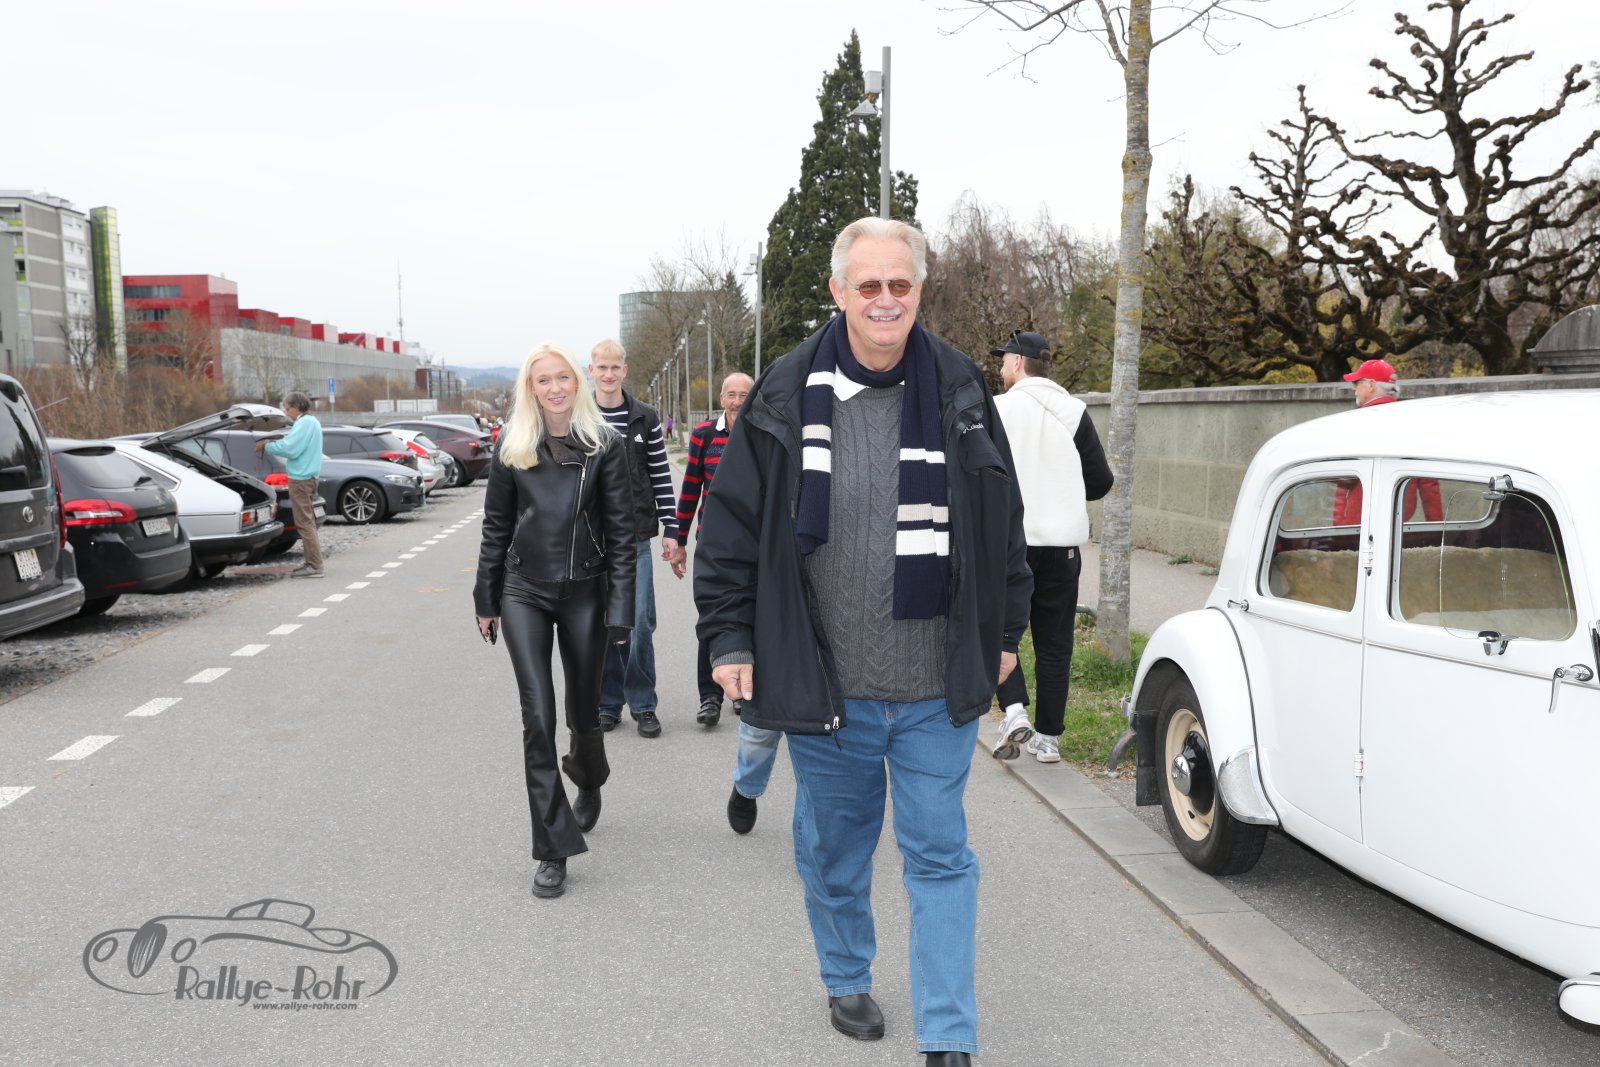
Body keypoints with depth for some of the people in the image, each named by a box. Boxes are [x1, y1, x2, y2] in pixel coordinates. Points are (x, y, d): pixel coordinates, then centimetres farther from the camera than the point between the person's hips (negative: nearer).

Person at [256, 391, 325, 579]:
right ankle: (312, 562, 20)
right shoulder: (311, 422, 18)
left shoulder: (305, 423, -14)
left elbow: (290, 449, -20)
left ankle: (315, 566, -10)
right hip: (308, 476, 10)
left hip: (301, 478, -10)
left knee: (304, 523, -9)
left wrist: (267, 446, -8)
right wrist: (272, 441, 11)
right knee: (307, 522, 15)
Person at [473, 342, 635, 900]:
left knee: (583, 711, 13)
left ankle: (589, 785, 47)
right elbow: (495, 528, 8)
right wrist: (486, 599, 8)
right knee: (537, 718, -5)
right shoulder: (513, 448, 1)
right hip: (524, 593, 1)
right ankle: (553, 850, 2)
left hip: (584, 594, -1)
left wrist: (620, 611, -10)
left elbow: (621, 533, -5)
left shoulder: (604, 446, -5)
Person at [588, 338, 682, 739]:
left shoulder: (646, 417, 3)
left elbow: (662, 477, 5)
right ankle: (607, 702, 19)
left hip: (636, 537, 0)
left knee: (639, 622, -2)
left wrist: (670, 530, 2)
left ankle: (642, 704, 12)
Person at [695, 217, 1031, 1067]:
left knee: (939, 856, 7)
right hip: (824, 683, 0)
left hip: (937, 686, 1)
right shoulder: (785, 396, -5)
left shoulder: (959, 391, 0)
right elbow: (731, 525, 0)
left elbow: (1002, 522, 9)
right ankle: (846, 980, 43)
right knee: (834, 848, 18)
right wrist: (729, 638, -2)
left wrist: (1003, 634, 10)